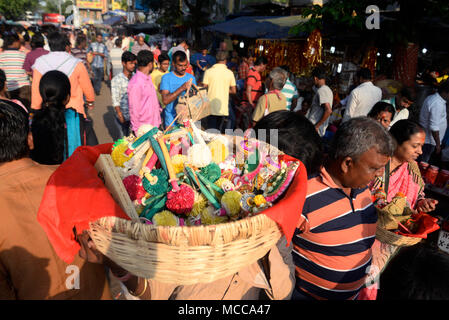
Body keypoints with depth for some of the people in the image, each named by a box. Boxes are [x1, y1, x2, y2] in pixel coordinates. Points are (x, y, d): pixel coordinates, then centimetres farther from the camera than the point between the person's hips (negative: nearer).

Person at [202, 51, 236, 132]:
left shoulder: (208, 71, -4)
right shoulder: (230, 73, 0)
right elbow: (233, 91, 6)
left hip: (211, 107, -1)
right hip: (223, 108, 1)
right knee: (220, 132, 10)